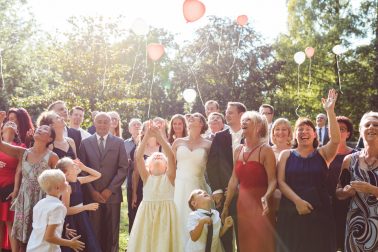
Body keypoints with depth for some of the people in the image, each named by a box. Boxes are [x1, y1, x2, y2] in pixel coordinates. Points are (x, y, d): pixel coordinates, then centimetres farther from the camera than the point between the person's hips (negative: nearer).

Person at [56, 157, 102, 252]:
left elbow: (98, 175, 11)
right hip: (72, 221, -8)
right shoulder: (67, 186, -22)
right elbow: (66, 210, -24)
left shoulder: (78, 180, 0)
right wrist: (86, 207, -24)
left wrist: (84, 168, -3)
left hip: (80, 218, 8)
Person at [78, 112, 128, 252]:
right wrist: (92, 191, -6)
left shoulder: (119, 143, 8)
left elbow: (123, 168, 1)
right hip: (91, 195, 0)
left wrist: (110, 189, -8)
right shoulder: (86, 143, 9)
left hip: (112, 195, 0)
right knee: (93, 231, 1)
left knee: (111, 231, 3)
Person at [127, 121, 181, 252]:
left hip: (165, 214, -2)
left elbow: (171, 156, -10)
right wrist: (147, 136, -12)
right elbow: (138, 157, -4)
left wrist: (159, 136, -15)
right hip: (146, 213, 2)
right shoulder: (146, 177, 9)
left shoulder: (169, 176, 5)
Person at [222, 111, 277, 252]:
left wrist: (266, 197, -33)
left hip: (260, 204, -5)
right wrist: (226, 206, 13)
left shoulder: (265, 150, -8)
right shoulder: (238, 150, 9)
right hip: (242, 204, 6)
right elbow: (234, 180, 12)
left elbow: (272, 180, -15)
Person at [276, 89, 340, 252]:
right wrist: (297, 200, -16)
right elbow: (281, 182, -2)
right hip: (291, 213, 0)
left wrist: (330, 111, -19)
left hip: (319, 213, 0)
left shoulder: (323, 154, 5)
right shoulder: (286, 155, 6)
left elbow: (335, 140, -15)